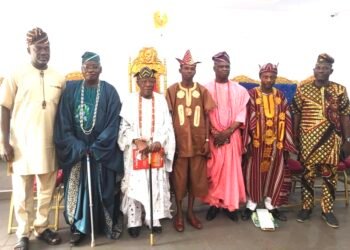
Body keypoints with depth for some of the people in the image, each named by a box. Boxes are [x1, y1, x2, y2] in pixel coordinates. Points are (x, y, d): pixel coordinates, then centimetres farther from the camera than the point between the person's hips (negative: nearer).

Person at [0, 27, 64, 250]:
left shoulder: (59, 78, 7)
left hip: (49, 144, 3)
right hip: (22, 143, -2)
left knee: (47, 190, 10)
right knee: (22, 192, 6)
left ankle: (42, 227, 27)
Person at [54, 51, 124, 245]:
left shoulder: (110, 92, -1)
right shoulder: (70, 89, 3)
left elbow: (113, 124, -6)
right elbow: (63, 122, -1)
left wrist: (95, 148, -13)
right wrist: (77, 147, -11)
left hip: (103, 150, -1)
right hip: (76, 150, 1)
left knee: (105, 188, 5)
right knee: (77, 188, 4)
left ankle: (111, 224, 22)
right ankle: (78, 227, 20)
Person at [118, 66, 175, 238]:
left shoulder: (161, 100, 5)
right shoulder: (130, 100, 2)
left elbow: (167, 126, 2)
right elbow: (124, 126, 0)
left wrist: (159, 142, -13)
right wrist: (136, 140, -15)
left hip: (157, 150, 1)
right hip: (135, 150, -1)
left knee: (157, 184, 4)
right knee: (134, 184, 1)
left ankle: (154, 219, 17)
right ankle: (134, 222, 13)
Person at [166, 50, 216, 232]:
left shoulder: (202, 91, 4)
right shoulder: (171, 90, -1)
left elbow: (207, 116, 5)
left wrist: (207, 140, 1)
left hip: (198, 141, 2)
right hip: (179, 141, -2)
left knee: (195, 178, 10)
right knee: (179, 178, 7)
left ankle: (190, 212, 28)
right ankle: (179, 213, 24)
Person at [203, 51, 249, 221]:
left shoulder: (239, 90, 6)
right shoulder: (206, 89, 2)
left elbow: (242, 114, 0)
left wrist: (227, 132, -11)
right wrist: (214, 133, -12)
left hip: (232, 136, 1)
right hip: (212, 137, -1)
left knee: (232, 169, 4)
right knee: (213, 170, 3)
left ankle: (230, 204, 16)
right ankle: (213, 203, 16)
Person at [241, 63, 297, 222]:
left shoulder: (280, 96, 6)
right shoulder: (251, 95, -4)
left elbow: (286, 121, 6)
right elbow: (247, 120, -9)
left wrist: (286, 145, 2)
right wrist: (247, 143, -14)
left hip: (275, 144, 3)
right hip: (256, 143, -3)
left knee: (275, 173, 10)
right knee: (254, 173, 5)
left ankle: (271, 205, 26)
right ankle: (251, 205, 20)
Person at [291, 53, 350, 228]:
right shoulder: (302, 90, 2)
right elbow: (296, 115, 4)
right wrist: (294, 137, 1)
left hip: (331, 139, 1)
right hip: (308, 139, -1)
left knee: (330, 175, 7)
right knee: (307, 173, 5)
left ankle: (327, 210, 21)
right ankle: (306, 207, 19)